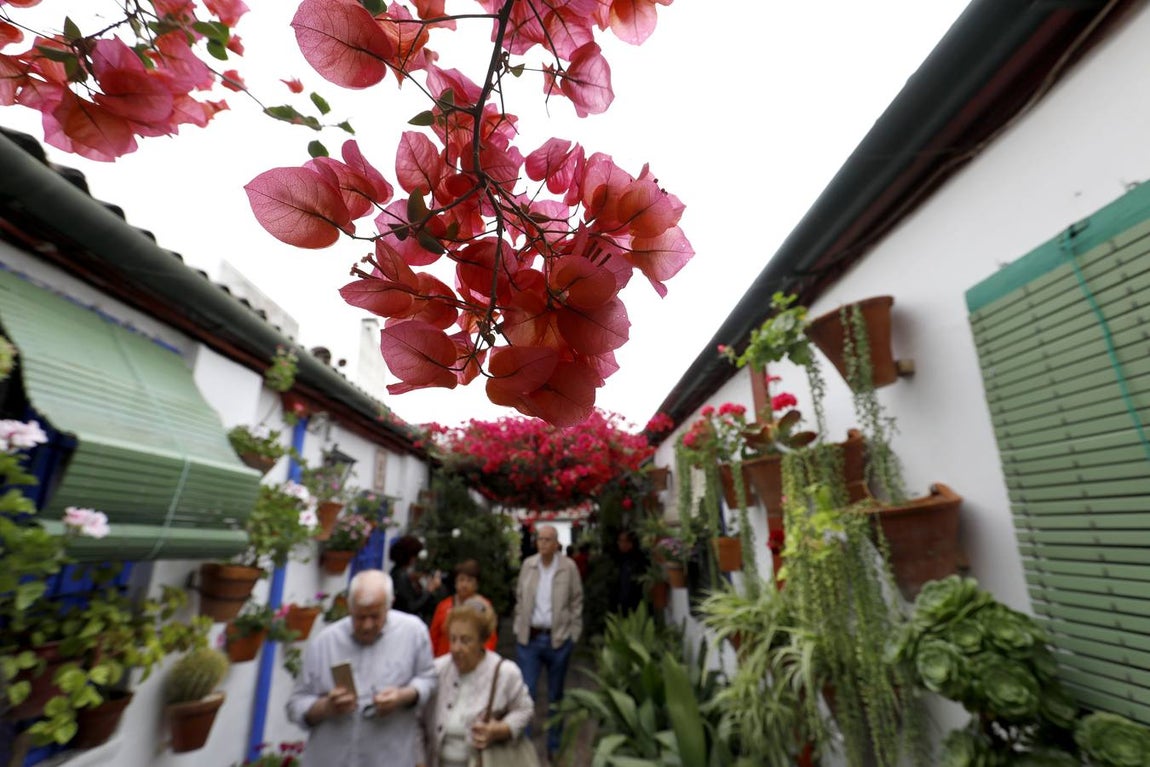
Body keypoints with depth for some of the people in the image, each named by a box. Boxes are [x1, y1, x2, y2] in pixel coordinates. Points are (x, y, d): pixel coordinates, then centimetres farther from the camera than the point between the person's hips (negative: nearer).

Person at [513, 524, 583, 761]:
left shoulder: (568, 567, -10)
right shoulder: (528, 564, -1)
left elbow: (576, 601, -3)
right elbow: (520, 598, 8)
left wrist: (573, 633, -3)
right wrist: (519, 626, 5)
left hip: (558, 638, -1)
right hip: (529, 637, 1)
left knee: (556, 696, 15)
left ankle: (554, 746, 33)